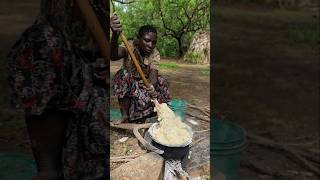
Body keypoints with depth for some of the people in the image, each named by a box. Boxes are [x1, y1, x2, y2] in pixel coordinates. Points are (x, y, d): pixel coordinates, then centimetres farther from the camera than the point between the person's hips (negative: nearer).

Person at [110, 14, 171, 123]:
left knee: (161, 82, -23)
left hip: (145, 84, 3)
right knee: (124, 74, -32)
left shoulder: (155, 54, -14)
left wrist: (151, 86, -54)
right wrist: (115, 36, -65)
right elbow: (113, 56, -45)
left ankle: (142, 117, -3)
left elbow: (153, 74, -30)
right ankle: (125, 116, -22)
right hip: (127, 84, -3)